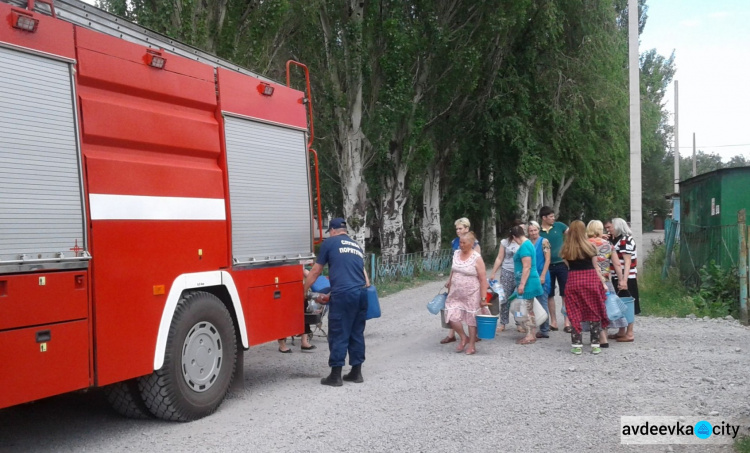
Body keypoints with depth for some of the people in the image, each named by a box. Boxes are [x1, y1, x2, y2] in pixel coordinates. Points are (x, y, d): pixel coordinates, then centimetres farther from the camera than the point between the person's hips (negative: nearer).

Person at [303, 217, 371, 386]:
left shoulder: (329, 243, 10)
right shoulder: (356, 246, 25)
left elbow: (315, 272, 14)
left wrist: (304, 291, 24)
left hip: (343, 294, -6)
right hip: (361, 293, 6)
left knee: (338, 335, 0)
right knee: (357, 333, 13)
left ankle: (335, 376, 5)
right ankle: (356, 372, 19)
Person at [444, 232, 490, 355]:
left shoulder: (477, 258, -14)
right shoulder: (456, 253, 2)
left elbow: (483, 280, -14)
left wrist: (483, 298, -16)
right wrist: (449, 283, 21)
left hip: (471, 295, -5)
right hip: (456, 294, 5)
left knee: (471, 319, 6)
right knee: (452, 317, -4)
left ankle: (472, 345, 22)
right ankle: (464, 338, 21)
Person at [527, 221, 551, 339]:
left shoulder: (544, 241, -4)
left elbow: (547, 260, -8)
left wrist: (542, 276, -14)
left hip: (541, 276, -5)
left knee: (542, 303, -2)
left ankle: (544, 330, 4)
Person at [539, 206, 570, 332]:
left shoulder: (559, 226, -1)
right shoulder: (538, 232, -1)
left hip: (562, 264, -1)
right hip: (547, 266, 1)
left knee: (565, 294, 1)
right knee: (549, 294, 8)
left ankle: (567, 322, 5)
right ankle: (553, 322, 18)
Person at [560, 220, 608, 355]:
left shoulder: (566, 249, 3)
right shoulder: (589, 246, -1)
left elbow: (568, 265, -1)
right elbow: (595, 266, 2)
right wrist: (602, 281, 9)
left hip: (573, 281, 1)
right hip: (591, 280, -1)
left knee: (575, 315, 7)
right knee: (594, 313, 8)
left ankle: (577, 345, 7)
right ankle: (595, 345, 10)